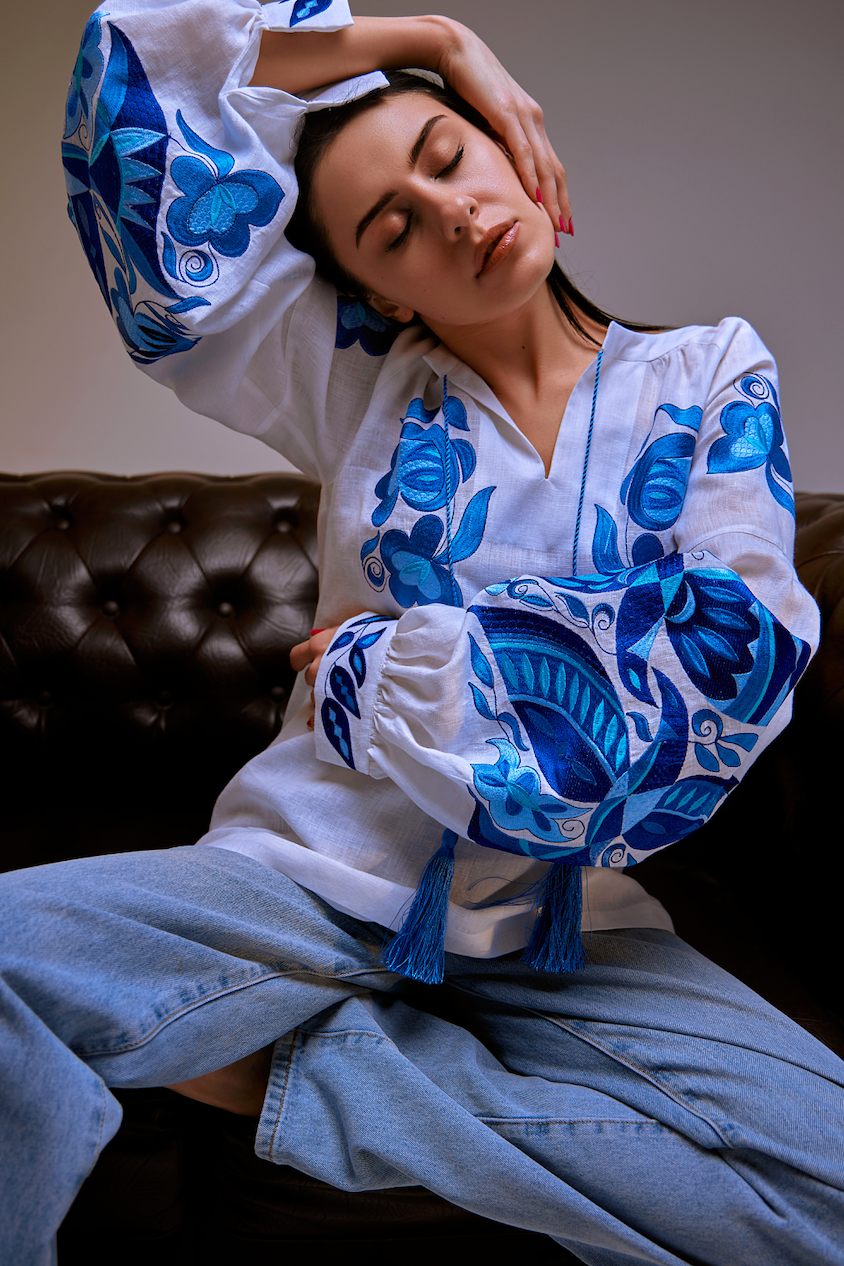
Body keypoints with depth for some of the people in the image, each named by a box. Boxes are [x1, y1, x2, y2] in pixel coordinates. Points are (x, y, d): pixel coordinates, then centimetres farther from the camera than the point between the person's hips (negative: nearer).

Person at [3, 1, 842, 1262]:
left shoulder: (710, 375, 5)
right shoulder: (357, 383, 5)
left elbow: (740, 647, -10)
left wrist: (388, 664, -9)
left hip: (566, 930, 2)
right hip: (312, 881, -1)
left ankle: (294, 1069, -13)